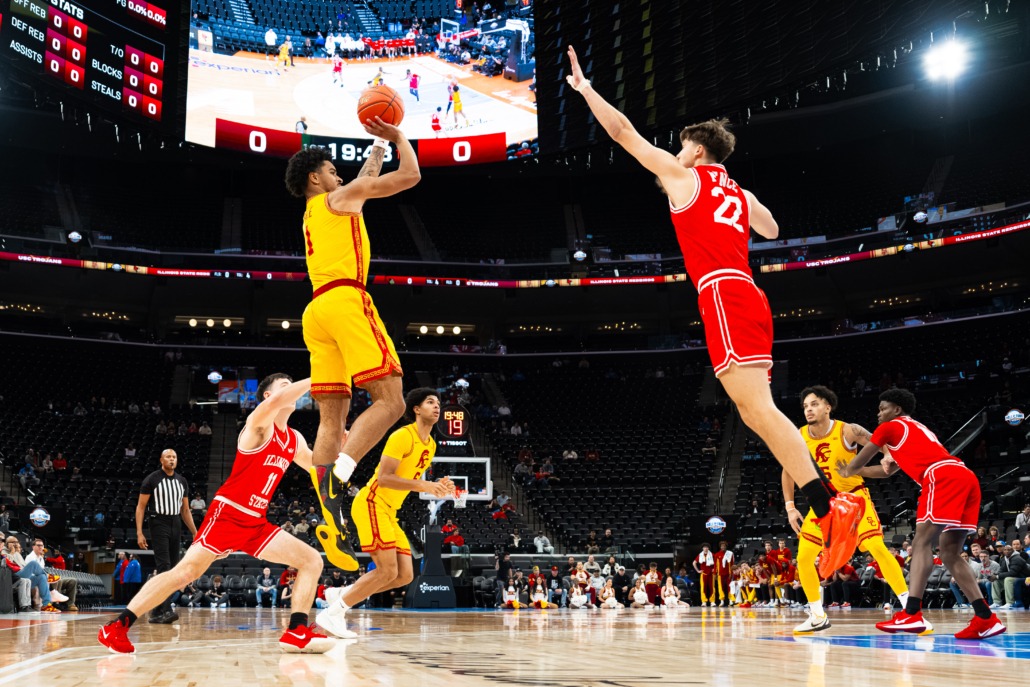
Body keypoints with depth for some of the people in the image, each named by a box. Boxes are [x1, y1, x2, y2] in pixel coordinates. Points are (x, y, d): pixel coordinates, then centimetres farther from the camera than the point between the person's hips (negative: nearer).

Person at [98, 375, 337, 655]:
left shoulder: (294, 440, 14)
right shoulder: (259, 422, -8)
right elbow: (278, 401, -31)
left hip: (256, 522, 8)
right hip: (227, 513, -8)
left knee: (312, 560, 0)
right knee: (187, 570, -17)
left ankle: (297, 633, -4)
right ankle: (117, 627, -11)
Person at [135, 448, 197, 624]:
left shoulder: (182, 481, 11)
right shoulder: (152, 479, -5)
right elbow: (140, 507, -5)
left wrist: (195, 533, 13)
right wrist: (139, 533, -13)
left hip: (175, 526, 6)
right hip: (159, 525, -6)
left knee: (173, 570, 5)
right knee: (164, 568, -18)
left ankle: (156, 612, 13)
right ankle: (166, 610, -23)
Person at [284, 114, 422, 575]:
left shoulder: (313, 213, 30)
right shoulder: (338, 198, 8)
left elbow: (365, 181, 47)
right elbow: (410, 176, 8)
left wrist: (378, 145, 53)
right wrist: (398, 138, 22)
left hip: (317, 311, 8)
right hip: (346, 301, -8)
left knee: (331, 420, 1)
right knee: (390, 401, -12)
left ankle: (330, 523, -8)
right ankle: (336, 477, -32)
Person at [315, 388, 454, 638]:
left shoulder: (430, 444, 15)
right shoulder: (403, 436, -13)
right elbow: (384, 478, -21)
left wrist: (436, 488, 4)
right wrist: (423, 485, -26)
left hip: (389, 512, 9)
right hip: (371, 503, -9)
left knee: (405, 575, 2)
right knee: (388, 571, -16)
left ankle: (340, 594, 12)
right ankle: (332, 614, -7)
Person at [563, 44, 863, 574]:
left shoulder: (683, 175, 9)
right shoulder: (740, 195, 27)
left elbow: (623, 131, 12)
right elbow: (772, 230, 46)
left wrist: (584, 89, 22)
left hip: (722, 293, -8)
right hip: (749, 297, 8)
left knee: (756, 406, -17)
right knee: (754, 411, 7)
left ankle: (829, 504, -28)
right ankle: (829, 509, -1)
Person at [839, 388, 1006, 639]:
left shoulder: (891, 427, 14)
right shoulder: (917, 429, 35)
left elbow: (857, 464, 24)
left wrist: (846, 471, 42)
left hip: (944, 478, -8)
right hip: (966, 477, 8)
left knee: (921, 543, -11)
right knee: (949, 553, 9)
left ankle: (912, 614, -23)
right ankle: (986, 618, 1)